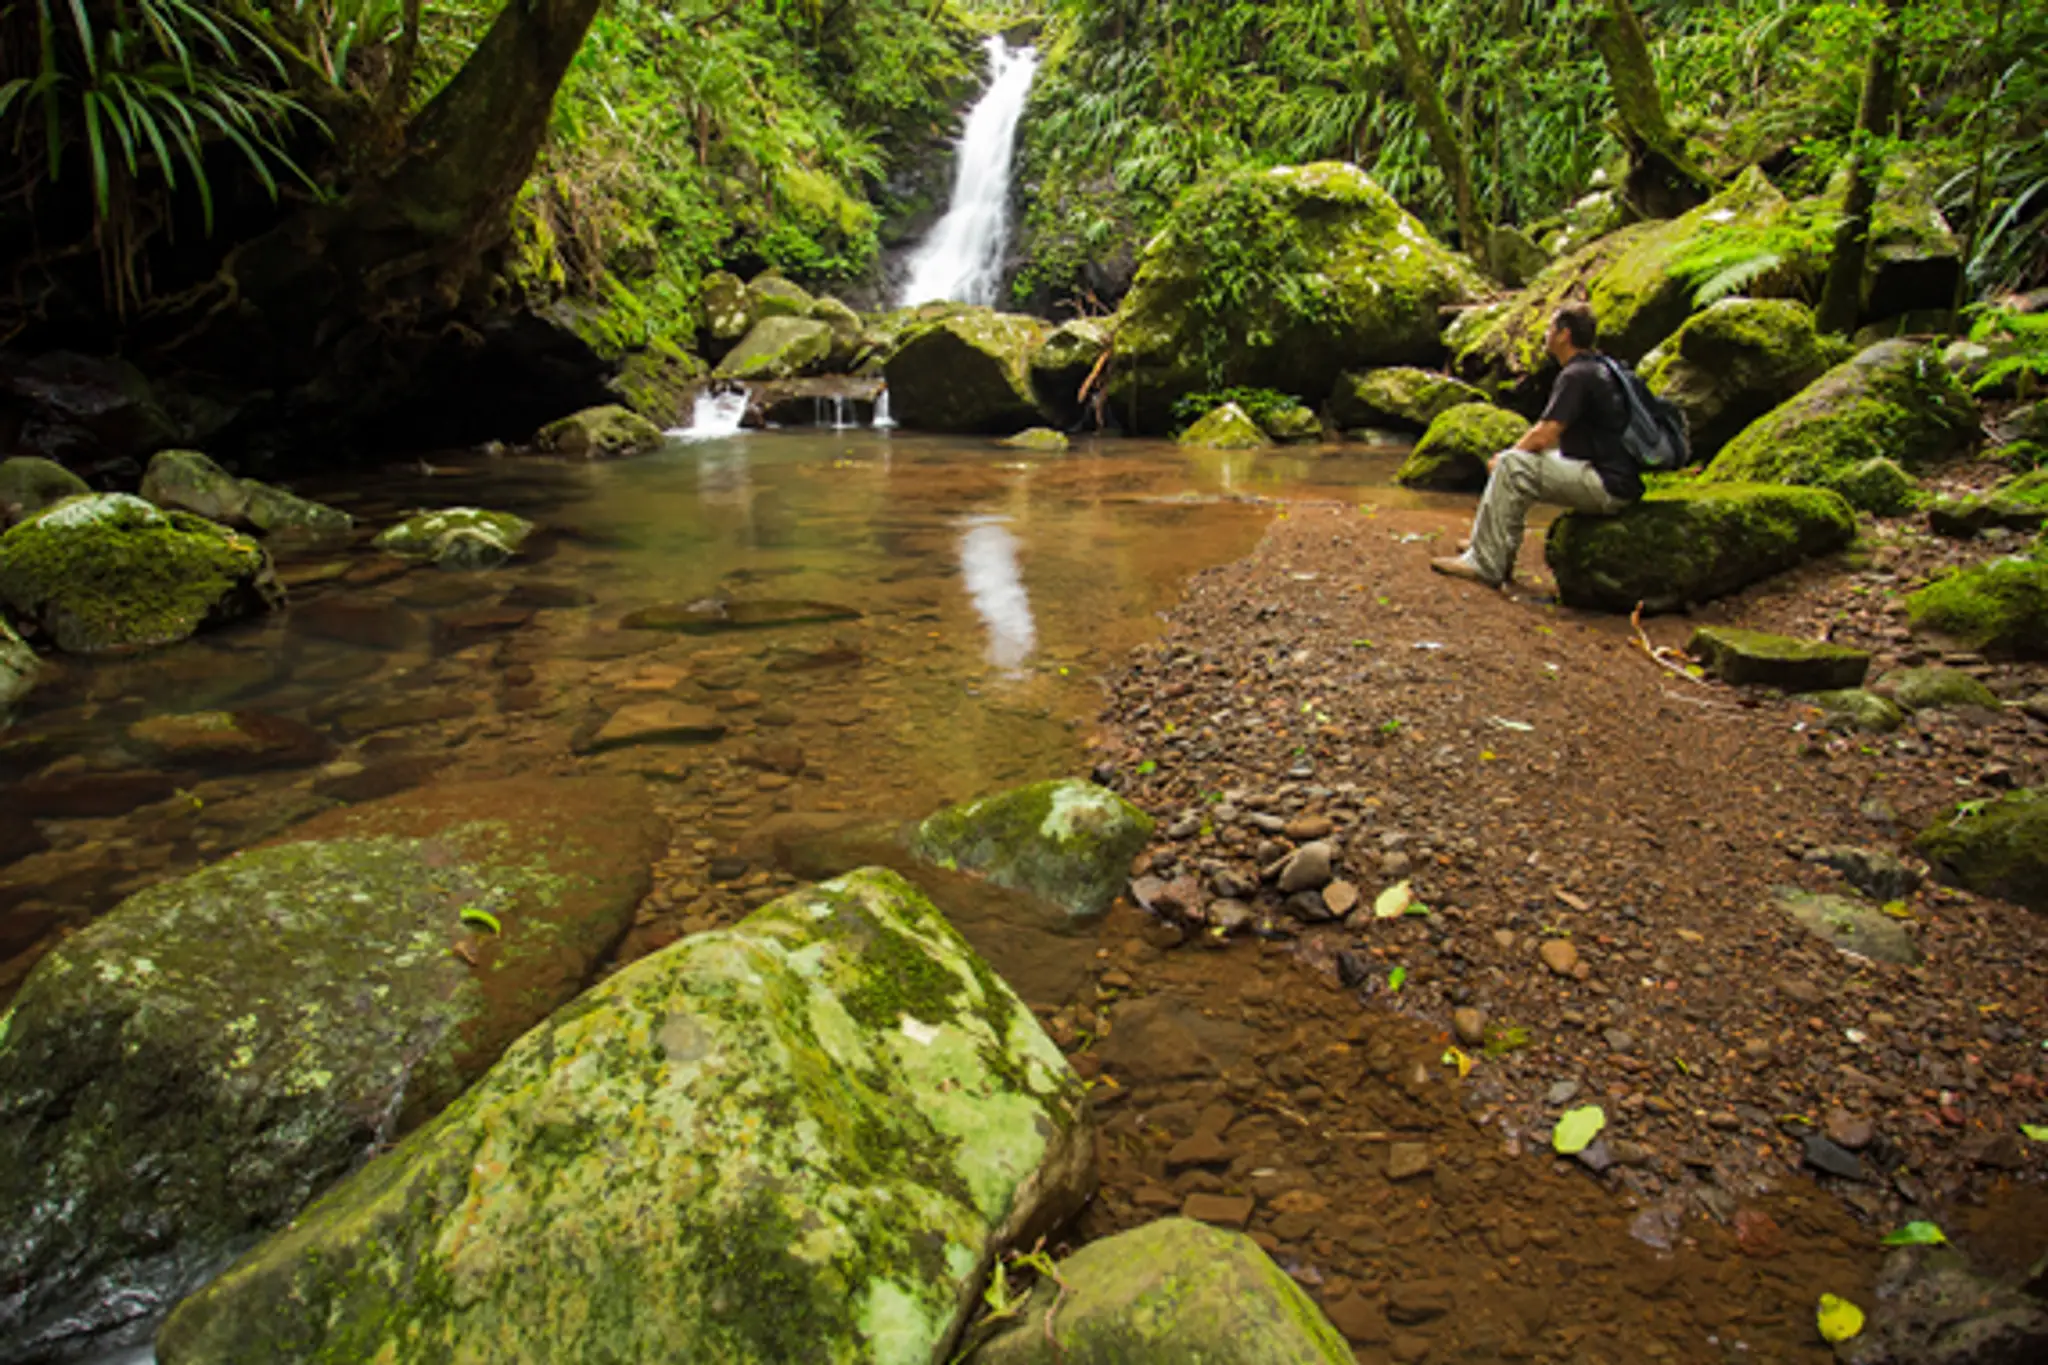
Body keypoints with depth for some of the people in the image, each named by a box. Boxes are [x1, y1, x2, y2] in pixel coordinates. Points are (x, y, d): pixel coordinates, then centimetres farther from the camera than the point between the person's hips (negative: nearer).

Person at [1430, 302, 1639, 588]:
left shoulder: (1576, 376, -15)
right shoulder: (1596, 367, 17)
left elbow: (1542, 436, -19)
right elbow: (1555, 433, 22)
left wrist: (1503, 457, -1)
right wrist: (1510, 452, 13)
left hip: (1608, 487, -10)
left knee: (1512, 467, -18)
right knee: (1525, 457, 17)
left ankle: (1485, 564, -17)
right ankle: (1493, 547, 17)